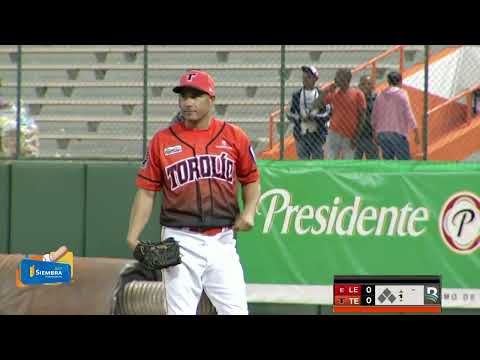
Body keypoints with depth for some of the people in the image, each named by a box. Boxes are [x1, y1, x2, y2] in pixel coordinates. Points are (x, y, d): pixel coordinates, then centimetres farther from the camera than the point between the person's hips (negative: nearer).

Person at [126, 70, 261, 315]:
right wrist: (133, 237, -6)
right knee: (180, 312, 0)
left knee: (236, 311, -3)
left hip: (222, 241, 1)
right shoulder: (162, 140, 4)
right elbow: (147, 191, 4)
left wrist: (249, 212, -4)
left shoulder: (234, 137, 5)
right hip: (181, 242, -1)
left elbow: (251, 180, 15)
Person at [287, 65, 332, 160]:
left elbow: (328, 113, 0)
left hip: (317, 133, -1)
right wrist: (300, 118, -11)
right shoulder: (297, 95, 8)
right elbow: (290, 114, 7)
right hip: (302, 134, 1)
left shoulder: (321, 95, 3)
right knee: (303, 160, 1)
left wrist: (315, 117, -15)